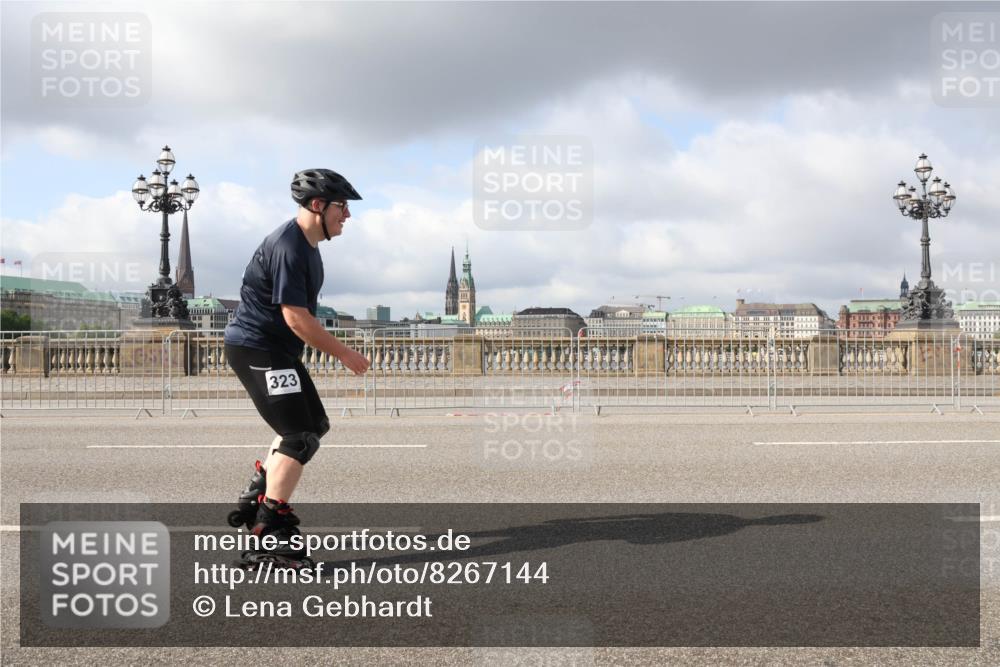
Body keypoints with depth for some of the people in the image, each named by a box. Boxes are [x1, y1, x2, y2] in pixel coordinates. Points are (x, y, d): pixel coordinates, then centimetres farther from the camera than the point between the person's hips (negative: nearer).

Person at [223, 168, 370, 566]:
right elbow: (296, 317, -25)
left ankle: (255, 498, 25)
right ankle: (268, 536, -8)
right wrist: (344, 354, -18)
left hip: (278, 350, 11)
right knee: (299, 438, -13)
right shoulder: (287, 248, -22)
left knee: (314, 425, 17)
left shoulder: (307, 245, 11)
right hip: (254, 349, -11)